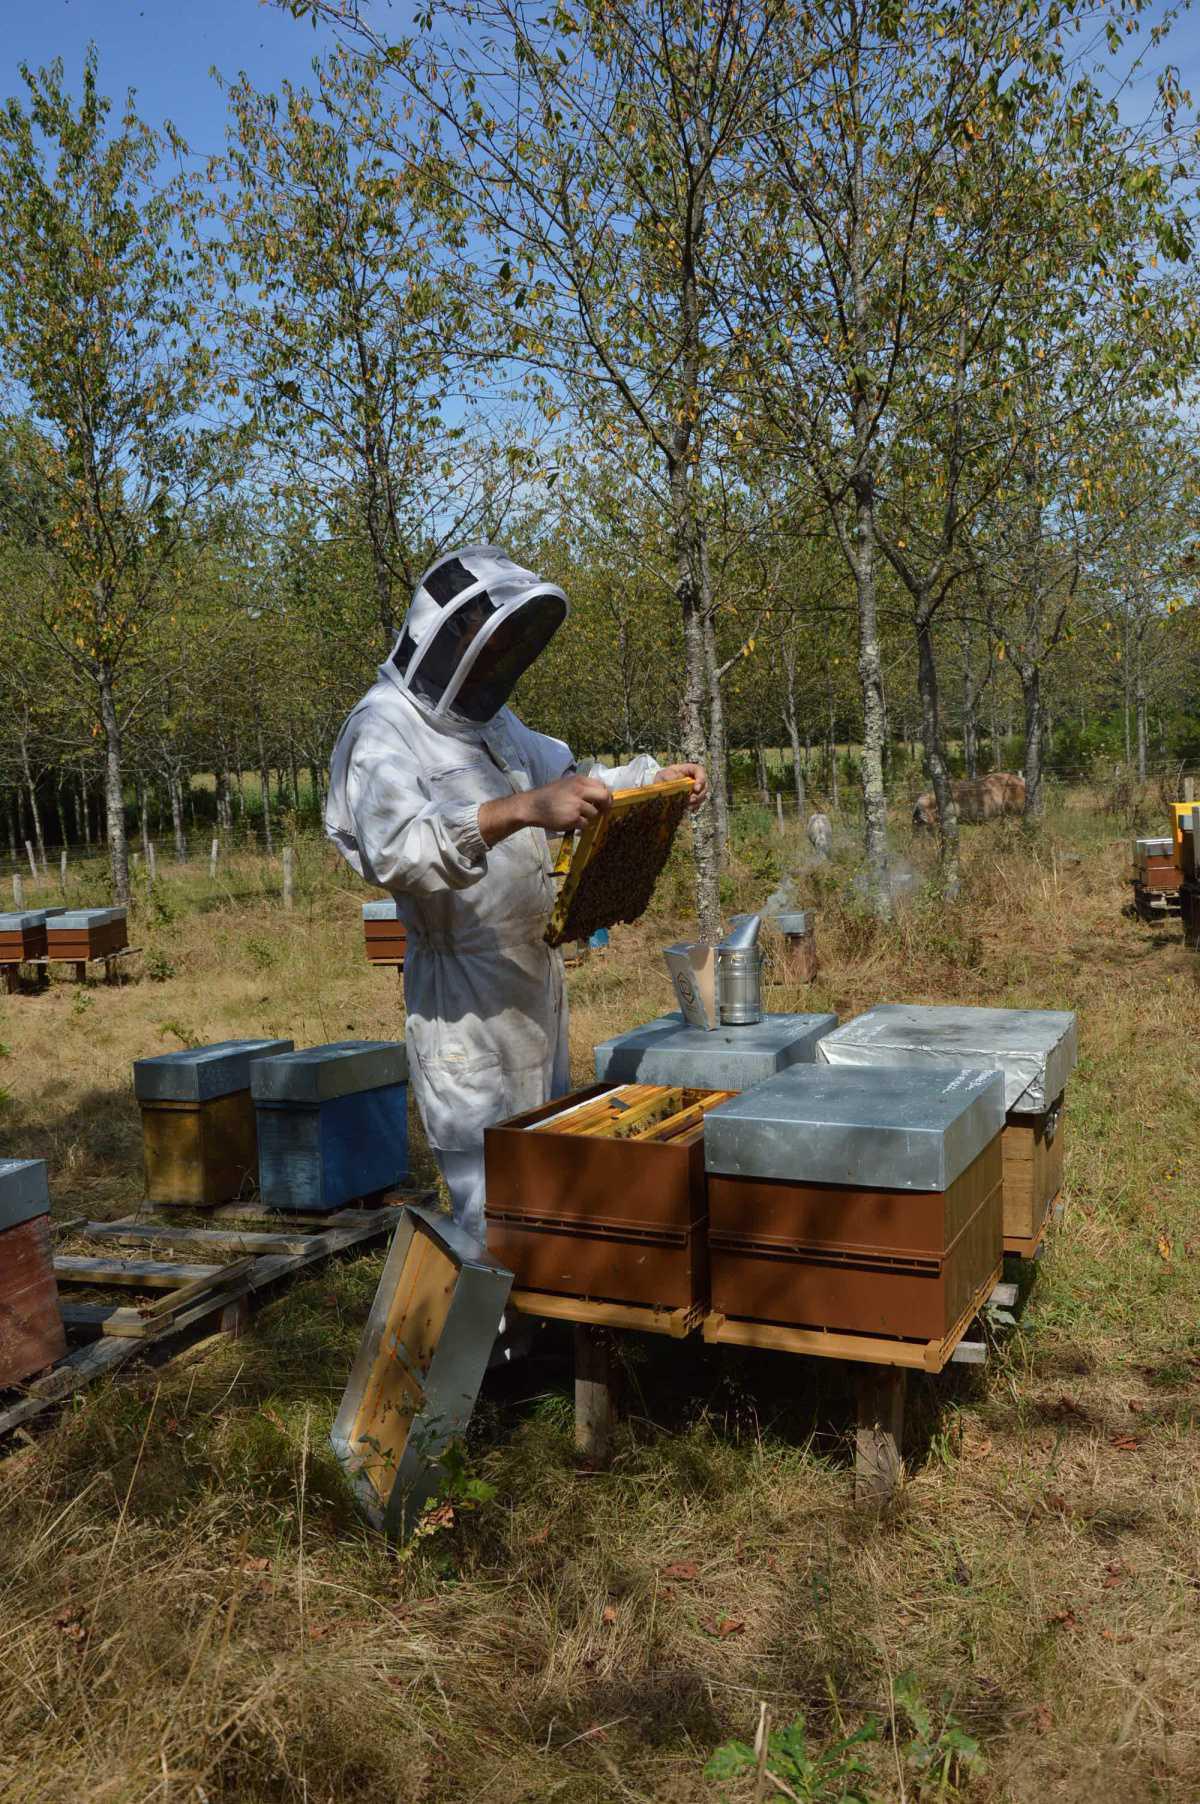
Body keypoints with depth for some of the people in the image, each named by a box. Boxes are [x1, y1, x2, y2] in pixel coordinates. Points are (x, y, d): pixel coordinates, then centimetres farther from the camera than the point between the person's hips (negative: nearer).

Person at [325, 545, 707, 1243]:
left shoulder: (493, 720, 13)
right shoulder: (383, 730, -15)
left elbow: (572, 778, 28)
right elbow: (394, 850, -34)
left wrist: (655, 776, 11)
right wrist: (519, 809, -46)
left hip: (536, 980, 9)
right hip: (466, 998, -9)